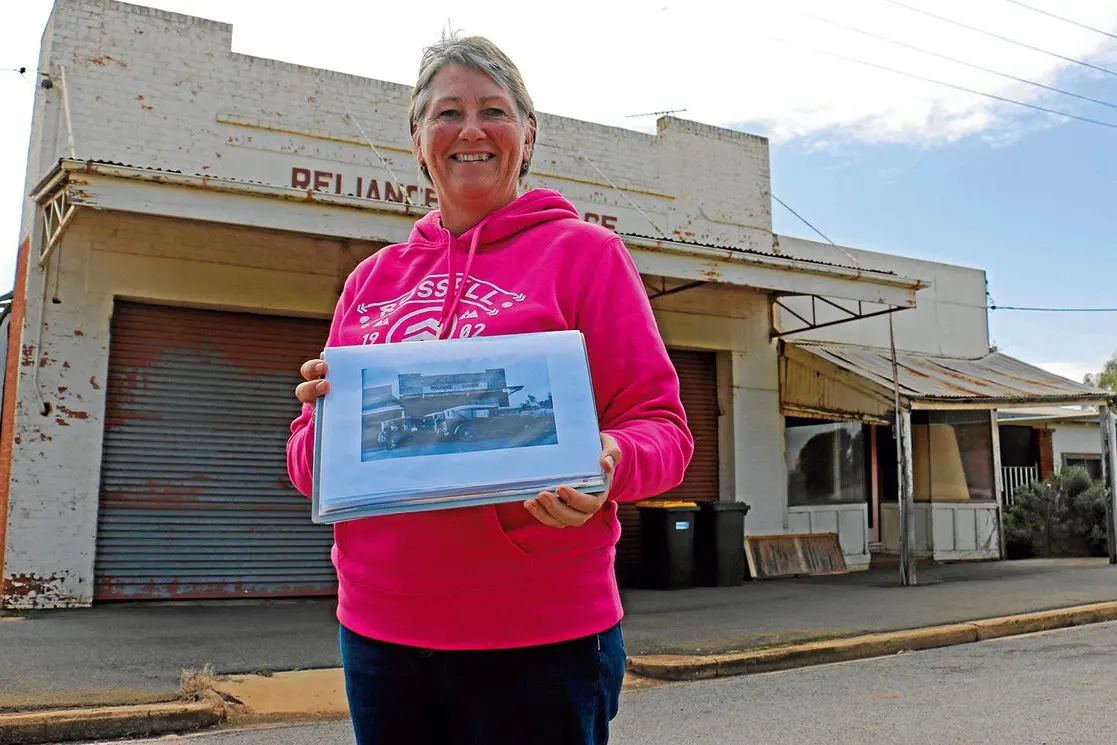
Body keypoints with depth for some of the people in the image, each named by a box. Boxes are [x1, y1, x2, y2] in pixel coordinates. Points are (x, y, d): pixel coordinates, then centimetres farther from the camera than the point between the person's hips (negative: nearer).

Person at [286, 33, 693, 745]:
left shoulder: (584, 251, 0)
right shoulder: (372, 279, 12)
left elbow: (661, 427, -3)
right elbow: (312, 468, 14)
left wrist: (606, 464, -25)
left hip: (538, 636, -4)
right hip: (378, 632, 4)